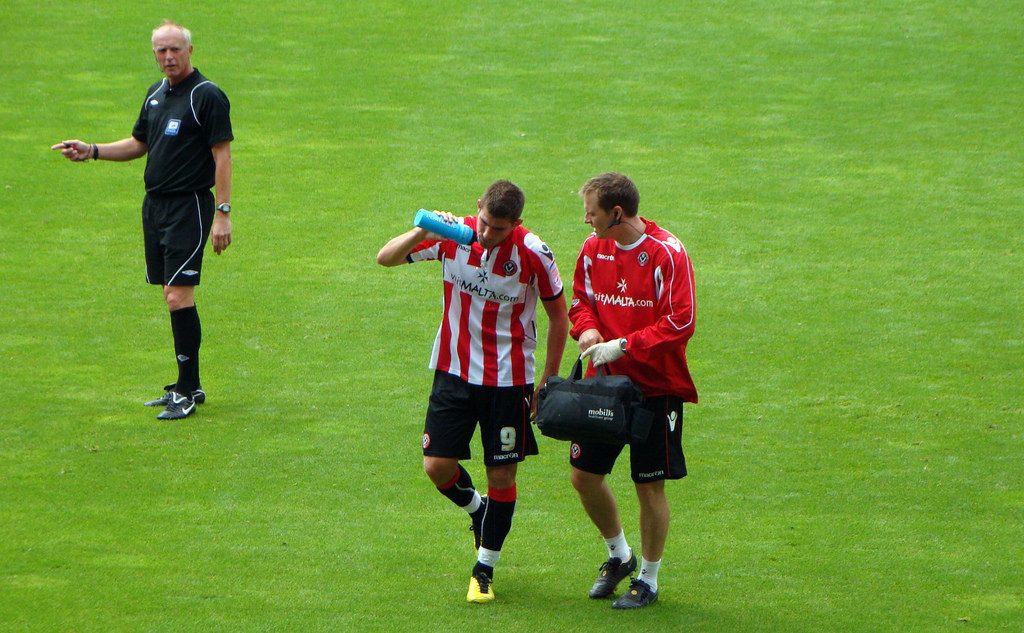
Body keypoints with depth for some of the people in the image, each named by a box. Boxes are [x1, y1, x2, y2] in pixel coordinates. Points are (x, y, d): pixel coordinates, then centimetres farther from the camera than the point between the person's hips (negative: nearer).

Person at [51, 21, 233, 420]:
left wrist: (223, 214, -17)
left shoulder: (207, 96, -10)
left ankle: (186, 391, -9)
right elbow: (139, 144, 27)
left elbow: (222, 155, -12)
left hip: (189, 206, -8)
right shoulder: (156, 95, 14)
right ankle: (189, 386, 18)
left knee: (179, 296, -13)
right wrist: (91, 151, 14)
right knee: (173, 298, 10)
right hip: (154, 204, 8)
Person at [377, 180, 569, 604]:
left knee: (502, 475, 2)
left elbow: (558, 315, -2)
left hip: (508, 378, -2)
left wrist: (548, 382, -1)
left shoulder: (533, 254, -15)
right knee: (437, 465, -2)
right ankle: (478, 511, 32)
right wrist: (422, 231, -24)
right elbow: (385, 258, -4)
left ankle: (485, 568, 19)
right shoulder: (452, 236, -9)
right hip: (454, 369, 3)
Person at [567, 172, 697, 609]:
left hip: (655, 387, -6)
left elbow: (681, 324, -17)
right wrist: (586, 329, -7)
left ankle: (648, 580, 18)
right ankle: (618, 555, 32)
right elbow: (580, 299, 16)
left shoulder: (666, 254, -16)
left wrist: (622, 346, -21)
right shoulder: (593, 249, 3)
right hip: (604, 381, 6)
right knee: (584, 475, 7)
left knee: (650, 487, 2)